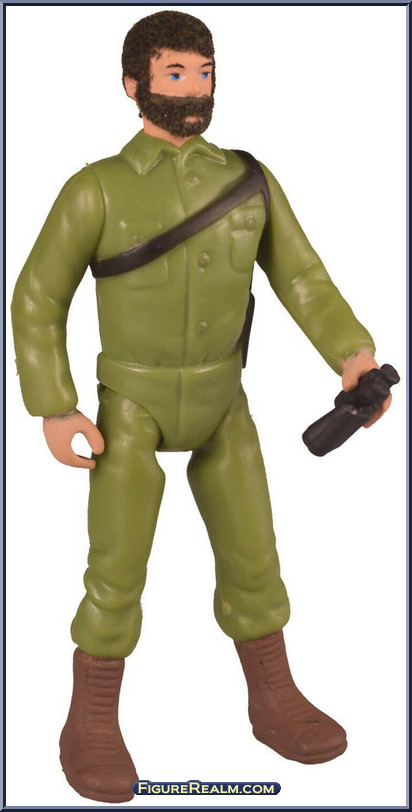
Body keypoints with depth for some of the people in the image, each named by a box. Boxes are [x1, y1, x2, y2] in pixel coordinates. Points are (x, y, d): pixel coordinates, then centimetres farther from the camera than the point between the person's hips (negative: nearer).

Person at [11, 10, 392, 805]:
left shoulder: (249, 179, -1)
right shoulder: (95, 189, -10)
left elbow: (303, 281, -1)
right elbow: (37, 300, -5)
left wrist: (355, 359, -17)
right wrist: (53, 414, -14)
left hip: (220, 404, 4)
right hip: (130, 405, -3)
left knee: (252, 559, 6)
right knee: (118, 575, -6)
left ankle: (275, 705, 24)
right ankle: (92, 727, 14)